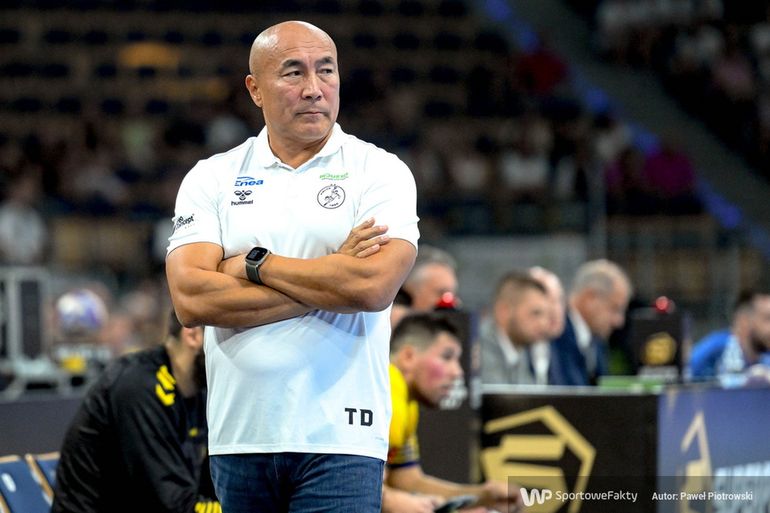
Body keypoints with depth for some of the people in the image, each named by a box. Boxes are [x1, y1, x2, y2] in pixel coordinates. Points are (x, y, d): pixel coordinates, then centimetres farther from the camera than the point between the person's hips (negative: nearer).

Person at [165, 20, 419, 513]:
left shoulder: (380, 172, 2)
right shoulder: (211, 178, 7)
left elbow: (373, 286, -15)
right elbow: (191, 299, -8)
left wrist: (254, 265, -7)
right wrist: (326, 281, -10)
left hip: (339, 438, -2)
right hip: (238, 435, 3)